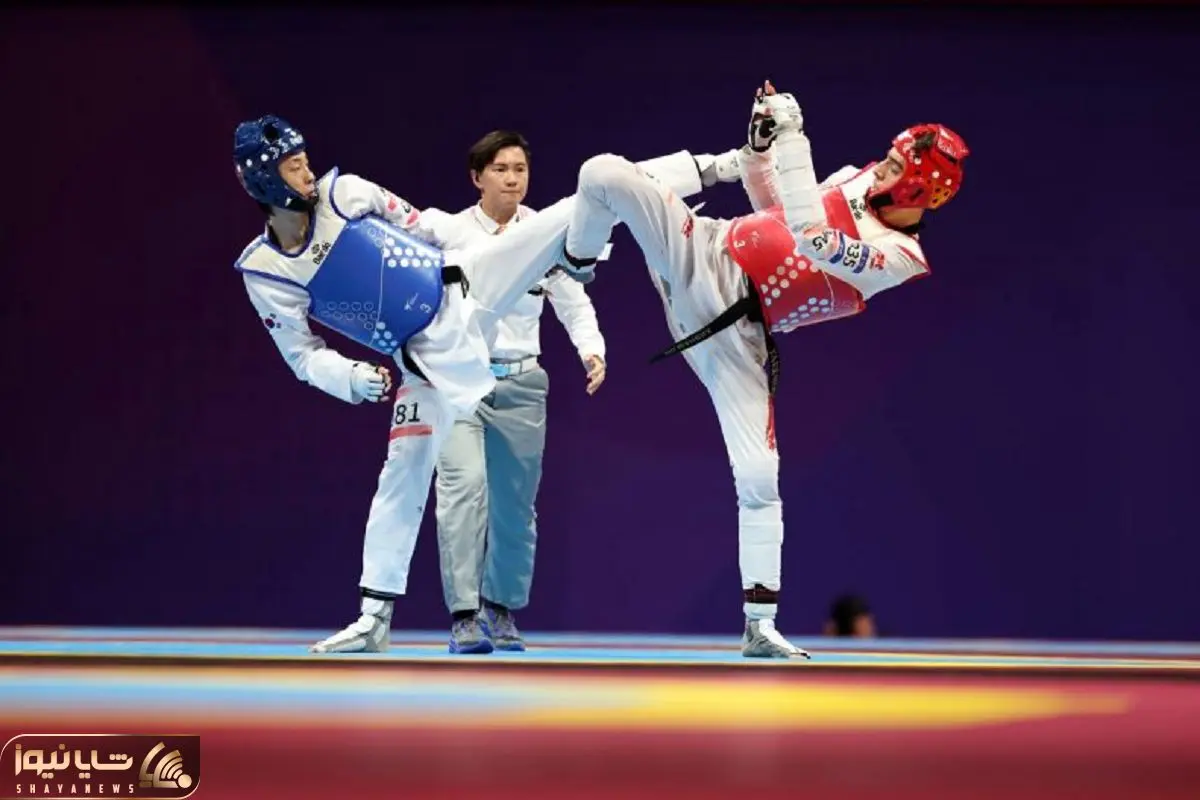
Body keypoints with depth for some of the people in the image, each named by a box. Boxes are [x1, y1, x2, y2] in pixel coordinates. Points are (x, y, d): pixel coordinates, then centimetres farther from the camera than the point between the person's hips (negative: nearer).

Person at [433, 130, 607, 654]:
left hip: (520, 382, 3)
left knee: (515, 503, 11)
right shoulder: (451, 233, -3)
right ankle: (464, 616, -21)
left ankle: (500, 608, 30)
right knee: (464, 487, -20)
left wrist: (592, 351, -13)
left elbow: (573, 302, 2)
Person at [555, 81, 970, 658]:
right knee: (607, 173, -15)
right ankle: (576, 264, 19)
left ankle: (759, 626, 1)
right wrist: (759, 145, 0)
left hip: (738, 334, -4)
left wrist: (792, 139, -33)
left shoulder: (897, 257, -16)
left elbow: (813, 240, -32)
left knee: (758, 478, -12)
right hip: (703, 255, 4)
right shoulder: (857, 180, 4)